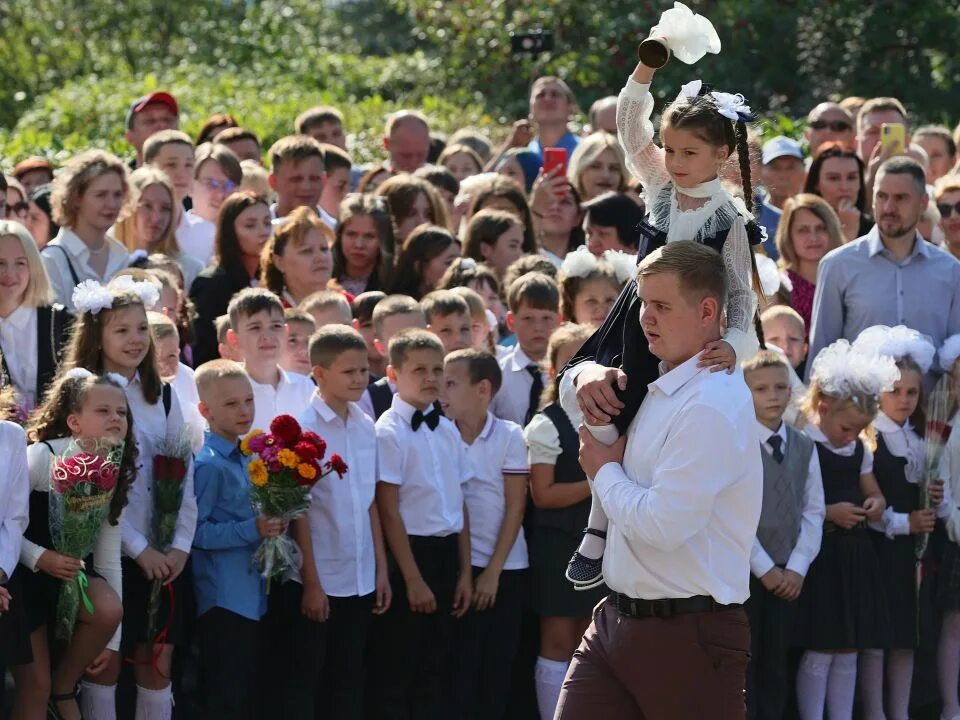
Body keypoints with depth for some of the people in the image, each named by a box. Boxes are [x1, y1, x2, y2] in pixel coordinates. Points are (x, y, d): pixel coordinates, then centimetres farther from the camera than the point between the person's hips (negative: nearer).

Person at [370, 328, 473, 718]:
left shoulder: (448, 430, 9)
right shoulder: (389, 432, -10)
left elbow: (459, 505, 12)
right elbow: (388, 510, -13)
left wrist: (465, 571, 9)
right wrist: (413, 578, -14)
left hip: (446, 554, 6)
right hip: (409, 553, -6)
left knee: (438, 668, 12)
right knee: (398, 672, 0)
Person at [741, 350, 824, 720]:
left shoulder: (804, 447, 10)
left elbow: (813, 512, 7)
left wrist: (796, 568, -5)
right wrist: (764, 568, -12)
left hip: (787, 575, 5)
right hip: (742, 571, -5)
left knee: (775, 665, 8)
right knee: (742, 665, -3)